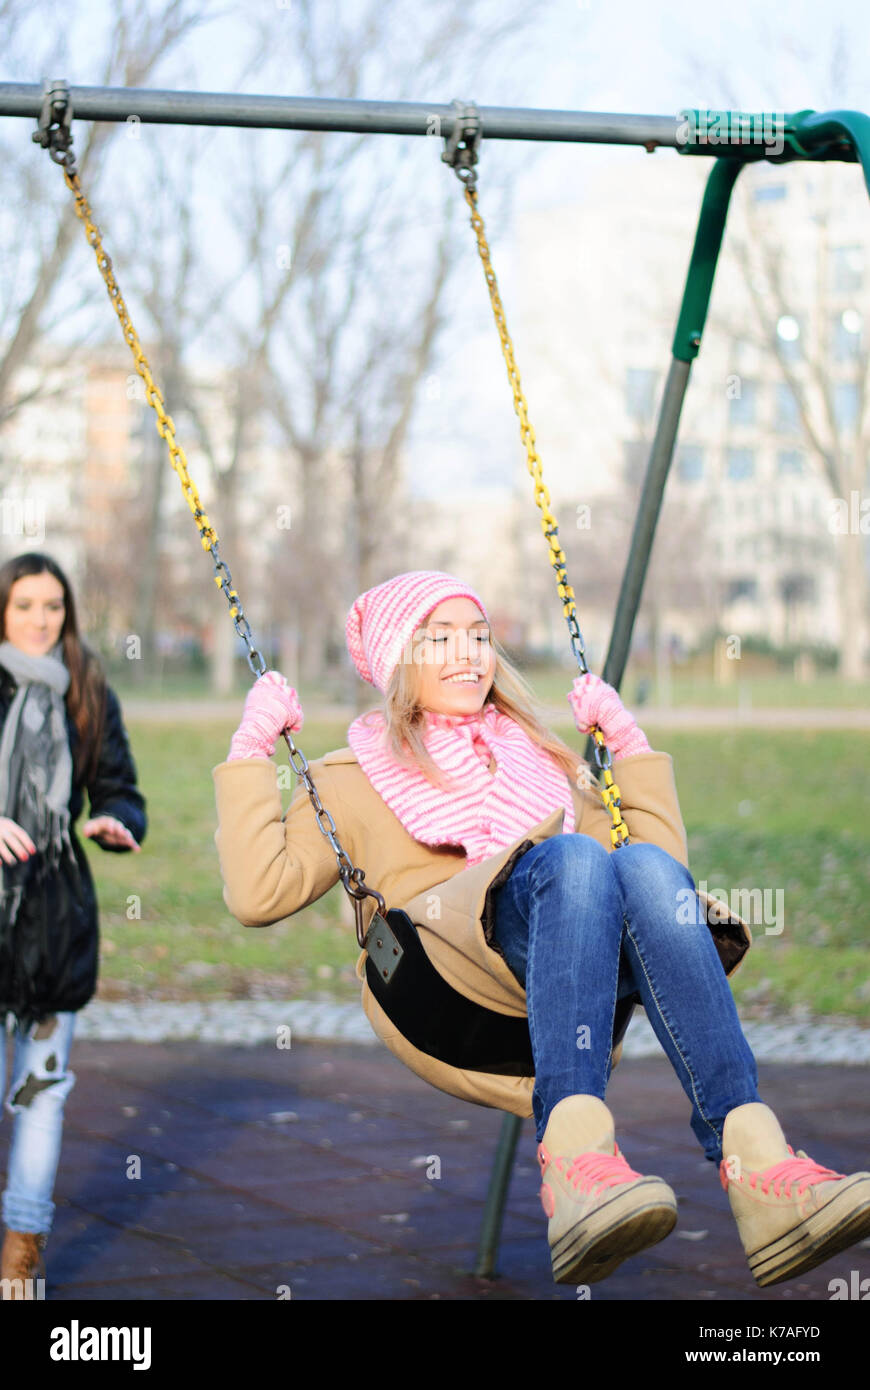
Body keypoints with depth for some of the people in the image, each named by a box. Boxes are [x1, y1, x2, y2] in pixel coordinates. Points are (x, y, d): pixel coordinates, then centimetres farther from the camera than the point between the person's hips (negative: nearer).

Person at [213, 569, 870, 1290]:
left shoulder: (541, 757, 36)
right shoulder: (351, 780, 26)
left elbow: (664, 859, 30)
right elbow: (257, 892, 10)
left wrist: (630, 743, 28)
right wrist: (250, 751, 9)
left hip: (578, 983, 3)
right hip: (444, 971, -3)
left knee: (646, 867, -31)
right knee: (572, 857, -34)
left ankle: (753, 1160, -47)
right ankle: (574, 1150, -54)